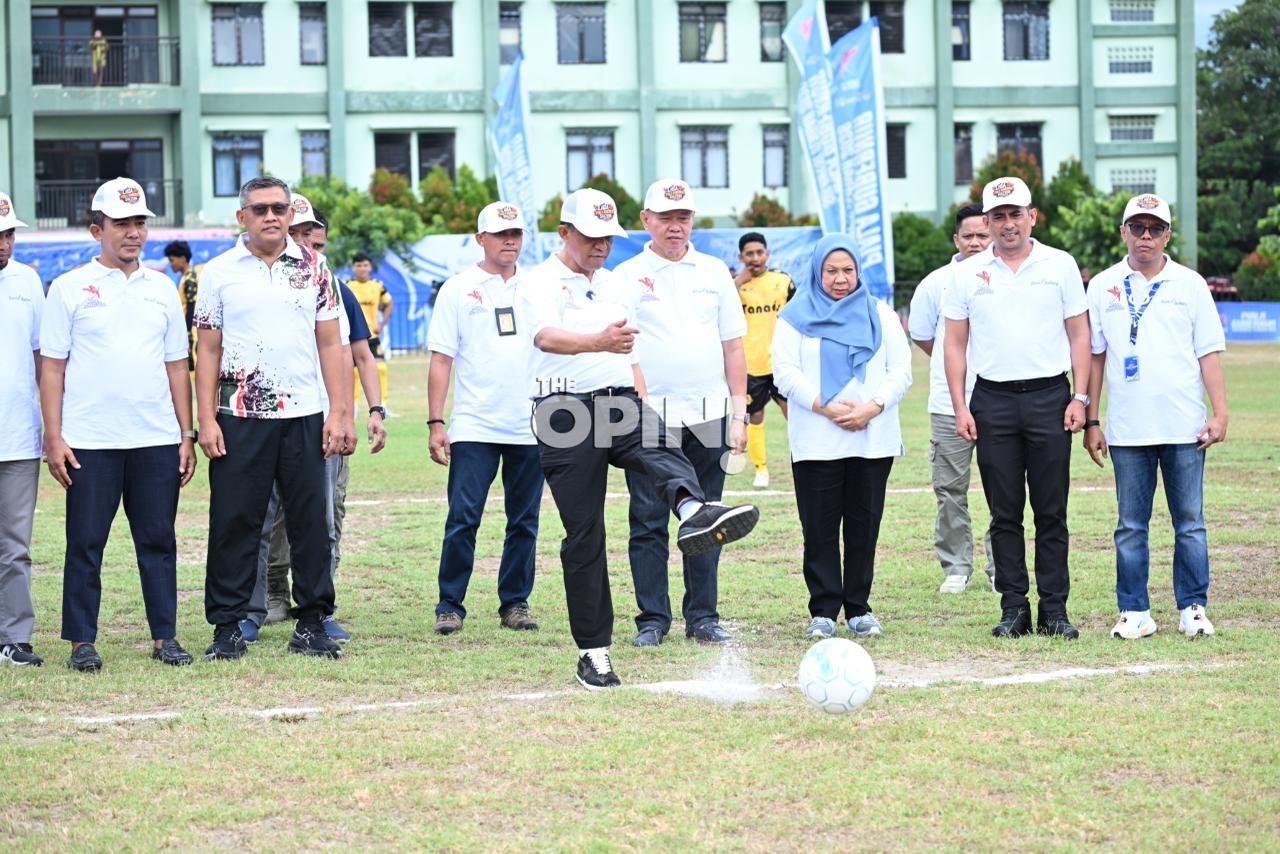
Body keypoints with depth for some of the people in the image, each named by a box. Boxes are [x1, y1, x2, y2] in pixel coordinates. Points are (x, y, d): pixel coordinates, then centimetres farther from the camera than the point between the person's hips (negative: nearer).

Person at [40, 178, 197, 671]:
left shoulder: (161, 289, 12)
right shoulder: (70, 288, 2)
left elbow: (176, 366, 14)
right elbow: (52, 367, 0)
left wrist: (187, 435, 8)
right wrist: (53, 439, -7)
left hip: (157, 440, 3)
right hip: (89, 443, -3)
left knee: (158, 540, 5)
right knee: (85, 543, 1)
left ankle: (165, 637, 12)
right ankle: (82, 642, 7)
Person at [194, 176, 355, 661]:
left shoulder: (313, 269, 8)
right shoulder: (219, 272, 5)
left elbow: (329, 344, 7)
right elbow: (208, 351, 4)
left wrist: (339, 412, -1)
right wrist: (206, 420, -4)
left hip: (304, 416, 1)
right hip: (240, 417, -1)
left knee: (310, 521, 3)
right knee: (234, 522, 0)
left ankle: (312, 623, 10)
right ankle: (228, 626, 7)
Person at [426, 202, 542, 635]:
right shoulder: (459, 289, 4)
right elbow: (441, 359, 1)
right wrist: (435, 423, -5)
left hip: (532, 428, 3)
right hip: (474, 428, -3)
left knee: (525, 521, 7)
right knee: (463, 518, -8)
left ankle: (515, 603, 17)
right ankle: (450, 606, 0)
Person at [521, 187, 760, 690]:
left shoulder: (617, 287, 22)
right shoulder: (540, 284, 0)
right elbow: (547, 337, -21)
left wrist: (645, 412, 17)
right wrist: (600, 341, -40)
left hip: (620, 403, 4)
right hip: (567, 410, -4)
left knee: (661, 447, -31)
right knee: (584, 534, -4)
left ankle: (693, 513, -63)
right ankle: (592, 651, 3)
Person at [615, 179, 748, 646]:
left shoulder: (714, 272, 11)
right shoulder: (626, 276, 3)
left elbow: (733, 346, 12)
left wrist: (739, 415, 5)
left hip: (709, 415, 2)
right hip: (649, 416, -2)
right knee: (648, 522, 0)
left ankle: (702, 617, 12)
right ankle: (652, 618, 7)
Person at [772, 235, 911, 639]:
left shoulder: (880, 315, 13)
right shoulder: (795, 317, 7)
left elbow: (901, 370, 6)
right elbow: (786, 374, -3)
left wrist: (873, 407, -11)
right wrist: (827, 408, -15)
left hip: (873, 439, 2)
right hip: (816, 443, -2)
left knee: (864, 527, 3)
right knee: (820, 530, -2)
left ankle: (859, 609, 11)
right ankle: (824, 611, 3)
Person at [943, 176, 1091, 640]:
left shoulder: (1060, 265, 5)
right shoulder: (968, 273, 7)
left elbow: (1079, 334, 7)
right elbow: (954, 343, 8)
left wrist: (1080, 397, -2)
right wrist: (960, 407, 0)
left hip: (1049, 396, -1)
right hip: (993, 399, 1)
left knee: (1051, 511, 0)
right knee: (1004, 512, 3)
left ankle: (1054, 609, 4)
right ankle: (1013, 608, 8)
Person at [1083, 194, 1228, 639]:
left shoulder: (1190, 284, 7)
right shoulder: (1103, 286, 8)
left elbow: (1209, 352, 5)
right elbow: (1094, 356, 10)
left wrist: (1220, 413, -4)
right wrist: (1091, 422, 5)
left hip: (1185, 428, 0)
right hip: (1127, 430, 1)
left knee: (1190, 523, 2)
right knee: (1130, 527, 3)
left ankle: (1193, 609, 10)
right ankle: (1134, 613, 9)